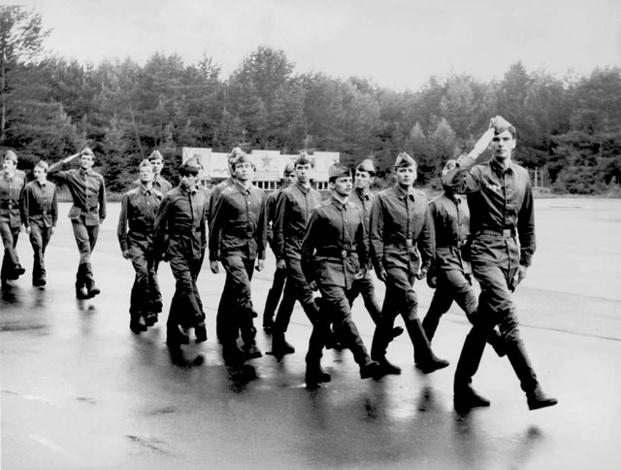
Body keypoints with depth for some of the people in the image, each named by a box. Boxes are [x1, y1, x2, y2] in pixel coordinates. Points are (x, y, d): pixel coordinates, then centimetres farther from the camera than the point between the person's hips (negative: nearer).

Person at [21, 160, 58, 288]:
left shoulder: (52, 187, 6)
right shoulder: (29, 187, -5)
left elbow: (55, 207, 11)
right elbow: (25, 207, -3)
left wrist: (54, 224, 8)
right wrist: (27, 224, -6)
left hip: (47, 222, 3)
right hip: (34, 221, -3)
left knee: (42, 251, 9)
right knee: (38, 247, -18)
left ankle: (36, 279, 21)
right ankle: (42, 276, -20)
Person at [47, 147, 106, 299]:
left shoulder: (99, 178, 8)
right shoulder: (71, 175, 3)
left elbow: (102, 200, 17)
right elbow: (50, 173, -4)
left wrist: (102, 217, 18)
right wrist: (64, 161, -7)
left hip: (93, 217, 3)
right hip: (78, 216, -3)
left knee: (87, 252, 8)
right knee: (85, 248, -19)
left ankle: (80, 284, 22)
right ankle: (90, 284, -28)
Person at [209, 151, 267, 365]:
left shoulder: (259, 195, 9)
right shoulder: (227, 195, -4)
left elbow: (262, 227, 16)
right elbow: (215, 227, 0)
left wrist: (262, 254, 14)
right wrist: (213, 257, -1)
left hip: (250, 250, 5)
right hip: (232, 248, -5)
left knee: (233, 295, 13)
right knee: (244, 292, -20)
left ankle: (229, 341, 26)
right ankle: (249, 343, -20)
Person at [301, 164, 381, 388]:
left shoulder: (356, 212, 10)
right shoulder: (321, 213, -5)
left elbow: (363, 243, 22)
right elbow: (307, 246, 0)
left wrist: (362, 267, 15)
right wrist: (309, 277, 0)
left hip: (349, 269, 5)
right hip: (327, 267, -5)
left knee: (325, 318, 13)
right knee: (343, 312, -21)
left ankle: (313, 365, 24)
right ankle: (364, 361, -28)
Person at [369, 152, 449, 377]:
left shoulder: (421, 200, 9)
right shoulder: (383, 199, -5)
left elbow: (427, 236, 14)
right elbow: (375, 236, -6)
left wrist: (426, 263, 10)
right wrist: (379, 265, -11)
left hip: (412, 260, 5)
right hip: (393, 259, -5)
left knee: (391, 309, 12)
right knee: (410, 302, -17)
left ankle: (378, 356, 24)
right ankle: (425, 357, -17)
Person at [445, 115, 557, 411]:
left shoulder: (522, 177, 12)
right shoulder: (480, 173, -3)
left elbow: (527, 224, 19)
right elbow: (451, 182, -26)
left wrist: (525, 261, 15)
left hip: (511, 256, 6)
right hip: (486, 253, -5)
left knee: (484, 322, 10)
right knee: (508, 318, -19)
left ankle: (462, 387, 20)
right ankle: (532, 389, -18)